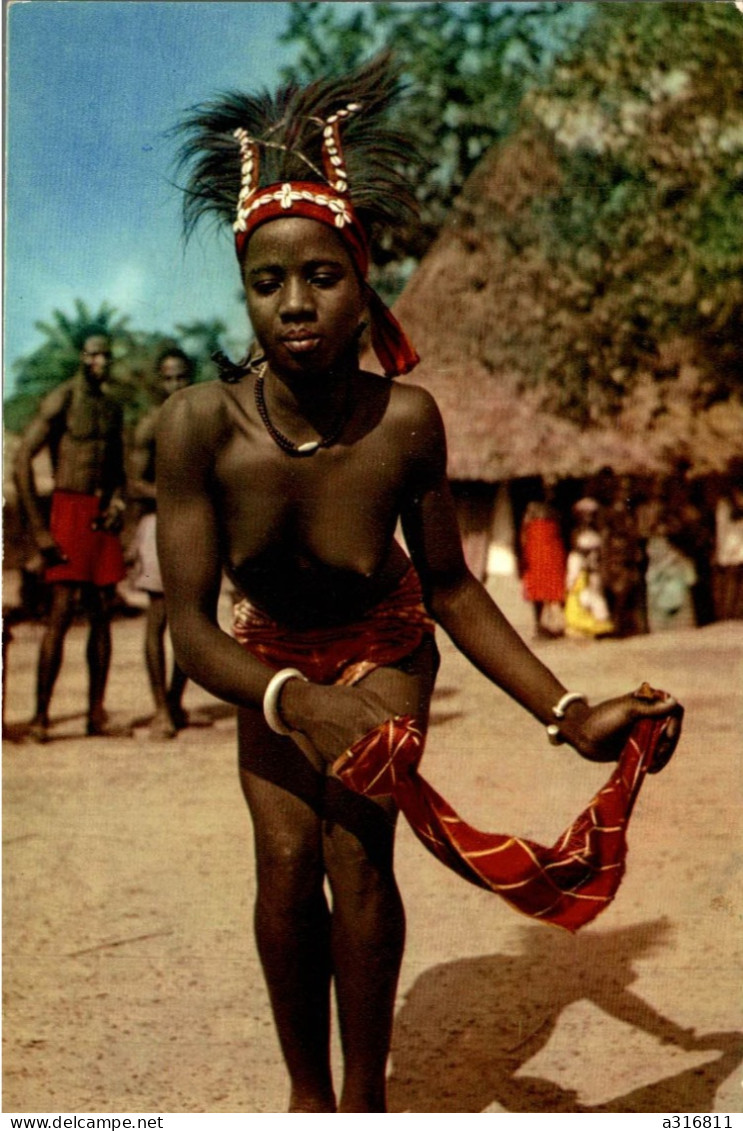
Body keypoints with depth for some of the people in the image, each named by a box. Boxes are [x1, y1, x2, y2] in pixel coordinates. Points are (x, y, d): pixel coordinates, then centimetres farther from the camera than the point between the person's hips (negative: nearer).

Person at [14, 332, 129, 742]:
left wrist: (118, 500, 2)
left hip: (103, 516, 7)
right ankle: (40, 716, -8)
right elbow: (22, 460, -12)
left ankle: (96, 712, 10)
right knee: (61, 612, -11)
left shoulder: (111, 408, 16)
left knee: (102, 613, 5)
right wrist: (38, 528, -16)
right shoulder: (61, 400, -5)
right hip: (69, 509, -7)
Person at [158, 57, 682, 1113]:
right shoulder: (200, 425, -30)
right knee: (286, 863, -12)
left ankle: (364, 1098, 2)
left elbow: (449, 589, -16)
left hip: (383, 651, -1)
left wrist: (571, 715, -21)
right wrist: (300, 703, -46)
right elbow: (191, 626, -28)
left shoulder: (405, 421, -29)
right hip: (274, 663, 1)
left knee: (357, 853, -17)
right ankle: (307, 1093, 10)